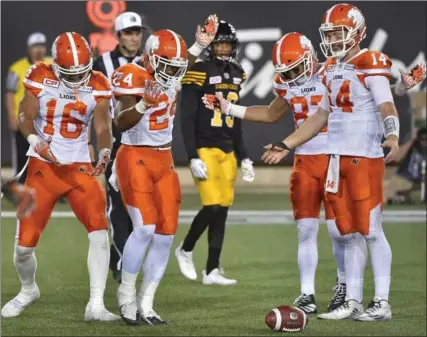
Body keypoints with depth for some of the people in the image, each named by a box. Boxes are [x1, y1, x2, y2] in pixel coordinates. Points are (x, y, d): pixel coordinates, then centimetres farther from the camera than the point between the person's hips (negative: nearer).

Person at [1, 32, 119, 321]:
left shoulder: (97, 86, -3)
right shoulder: (41, 79, -8)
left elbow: (103, 126, -4)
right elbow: (26, 116, -8)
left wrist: (105, 152, -24)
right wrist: (35, 139, -28)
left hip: (80, 167, 1)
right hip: (43, 167, -1)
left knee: (100, 231, -17)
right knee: (25, 244, -1)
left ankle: (96, 305, -11)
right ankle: (28, 290, 31)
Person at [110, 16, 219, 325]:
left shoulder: (170, 75, 5)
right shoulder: (133, 78, -16)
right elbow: (121, 123, -28)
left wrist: (201, 44, 25)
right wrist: (144, 102, -41)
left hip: (164, 160, 7)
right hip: (135, 160, -7)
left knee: (166, 233, 3)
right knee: (146, 227, -17)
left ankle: (146, 303, 10)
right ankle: (127, 294, -1)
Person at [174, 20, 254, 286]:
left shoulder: (236, 75, 12)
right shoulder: (199, 73, -9)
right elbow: (187, 119, -11)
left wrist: (243, 157, 18)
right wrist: (193, 157, -16)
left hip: (227, 151, 7)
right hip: (204, 149, -7)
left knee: (223, 210, 3)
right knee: (213, 206, -14)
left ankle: (212, 270, 8)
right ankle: (185, 250, 11)